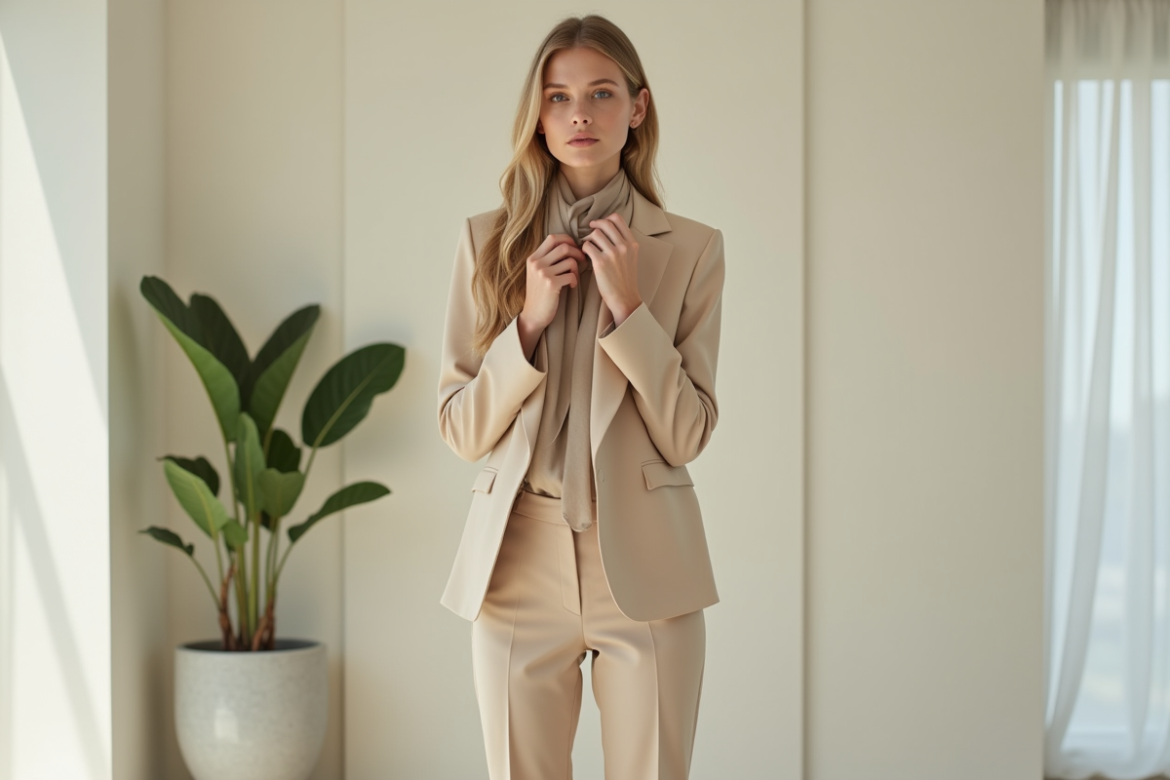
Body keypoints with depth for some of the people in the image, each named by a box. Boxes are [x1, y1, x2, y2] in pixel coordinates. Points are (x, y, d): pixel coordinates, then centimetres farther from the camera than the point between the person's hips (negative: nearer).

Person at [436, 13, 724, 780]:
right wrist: (530, 321, -11)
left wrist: (628, 304, -13)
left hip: (644, 564, -1)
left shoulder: (691, 248, 1)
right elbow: (461, 430, 3)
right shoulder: (488, 240, 4)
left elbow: (687, 436, -4)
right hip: (520, 563, 1)